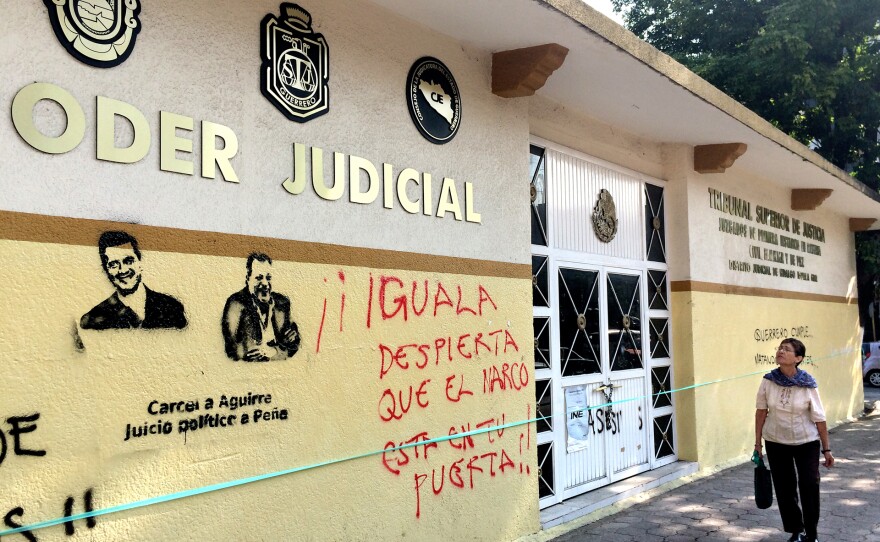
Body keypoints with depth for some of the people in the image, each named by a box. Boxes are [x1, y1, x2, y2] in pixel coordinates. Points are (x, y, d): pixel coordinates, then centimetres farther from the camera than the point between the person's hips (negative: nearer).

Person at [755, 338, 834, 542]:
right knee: (784, 488, 8)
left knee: (809, 486, -7)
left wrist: (826, 449, -4)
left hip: (806, 442, -2)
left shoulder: (808, 385, -14)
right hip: (776, 442, 2)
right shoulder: (768, 381, -9)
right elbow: (761, 412, -1)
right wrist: (757, 443, 1)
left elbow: (819, 418, -8)